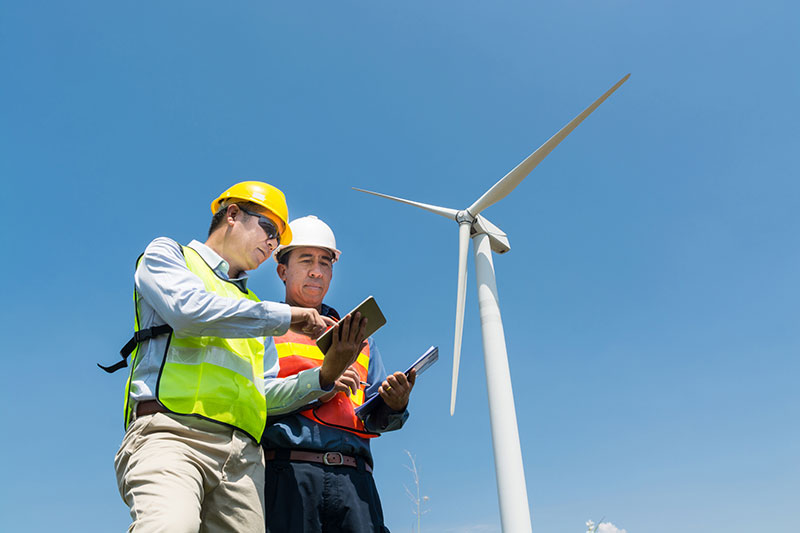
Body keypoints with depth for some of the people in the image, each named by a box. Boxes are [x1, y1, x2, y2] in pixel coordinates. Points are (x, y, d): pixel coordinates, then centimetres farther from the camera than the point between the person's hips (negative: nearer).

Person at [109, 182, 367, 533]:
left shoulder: (253, 305, 31)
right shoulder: (167, 253, 17)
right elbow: (190, 308, -7)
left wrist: (326, 375, 5)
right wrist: (285, 316, 0)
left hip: (243, 456, 6)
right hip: (171, 430, -6)